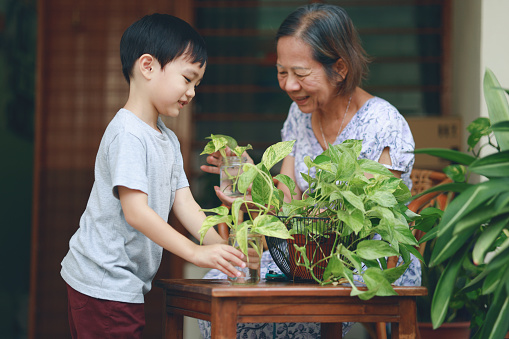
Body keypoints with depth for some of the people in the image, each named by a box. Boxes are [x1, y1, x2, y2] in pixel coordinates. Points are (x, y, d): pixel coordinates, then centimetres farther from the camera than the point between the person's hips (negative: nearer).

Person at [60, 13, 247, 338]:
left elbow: (185, 204, 10)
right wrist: (196, 252, -24)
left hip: (128, 284, 10)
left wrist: (222, 247, -5)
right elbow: (136, 212, -24)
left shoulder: (168, 140, 15)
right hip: (103, 284, -10)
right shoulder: (128, 134, -17)